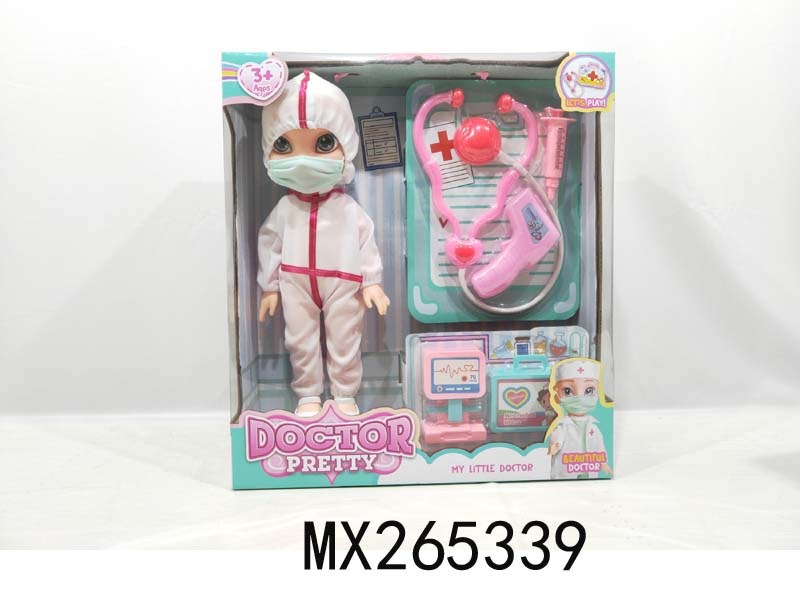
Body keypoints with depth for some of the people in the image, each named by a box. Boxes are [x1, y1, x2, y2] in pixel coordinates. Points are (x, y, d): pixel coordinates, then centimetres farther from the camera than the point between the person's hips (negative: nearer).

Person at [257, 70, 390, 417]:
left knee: (344, 343, 9)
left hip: (342, 285, -1)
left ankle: (345, 395, 27)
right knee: (300, 342, 11)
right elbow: (269, 244, 3)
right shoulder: (284, 209, -5)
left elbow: (366, 243, -5)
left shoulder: (348, 208, -9)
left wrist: (372, 282, -7)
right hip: (296, 285, 2)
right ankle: (308, 395, 29)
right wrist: (269, 287, 4)